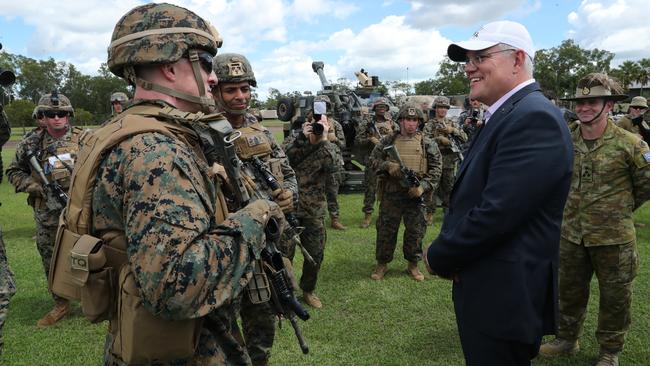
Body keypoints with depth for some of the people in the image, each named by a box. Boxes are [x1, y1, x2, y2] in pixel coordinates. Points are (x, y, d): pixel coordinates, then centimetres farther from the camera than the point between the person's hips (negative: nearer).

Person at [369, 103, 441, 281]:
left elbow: (436, 168, 0)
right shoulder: (388, 141, 4)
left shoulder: (427, 143, 2)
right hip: (391, 194, 0)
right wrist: (388, 166, -14)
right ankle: (382, 264, 23)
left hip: (415, 194, 0)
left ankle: (413, 265, 26)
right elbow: (373, 159, 6)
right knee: (386, 230, 8)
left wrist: (424, 186, -13)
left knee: (415, 231, 9)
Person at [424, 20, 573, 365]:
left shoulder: (534, 118, -21)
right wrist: (446, 252, -4)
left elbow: (497, 213, -27)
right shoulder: (503, 115, 12)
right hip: (489, 289, 9)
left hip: (503, 298, -9)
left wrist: (438, 257, -12)